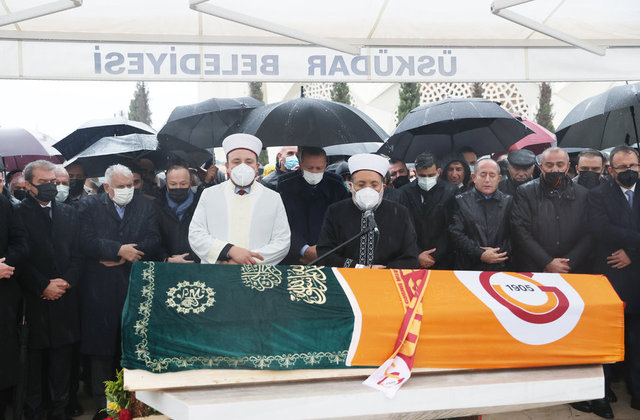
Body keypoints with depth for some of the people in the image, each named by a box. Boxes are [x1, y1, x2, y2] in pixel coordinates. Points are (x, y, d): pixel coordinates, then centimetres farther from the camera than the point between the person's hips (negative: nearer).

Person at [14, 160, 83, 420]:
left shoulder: (69, 214, 13)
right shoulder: (17, 214, -1)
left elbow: (77, 255, 10)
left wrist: (67, 281, -5)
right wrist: (43, 286, -12)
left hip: (64, 300, 4)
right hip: (33, 301, -3)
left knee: (62, 362, 8)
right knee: (33, 363, 4)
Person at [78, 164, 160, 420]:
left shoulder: (146, 207, 14)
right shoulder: (90, 206, 8)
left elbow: (153, 241, 3)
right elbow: (87, 240, -6)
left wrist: (126, 256, -10)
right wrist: (119, 250, -14)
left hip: (137, 286, 1)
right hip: (101, 289, -1)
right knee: (101, 350, 1)